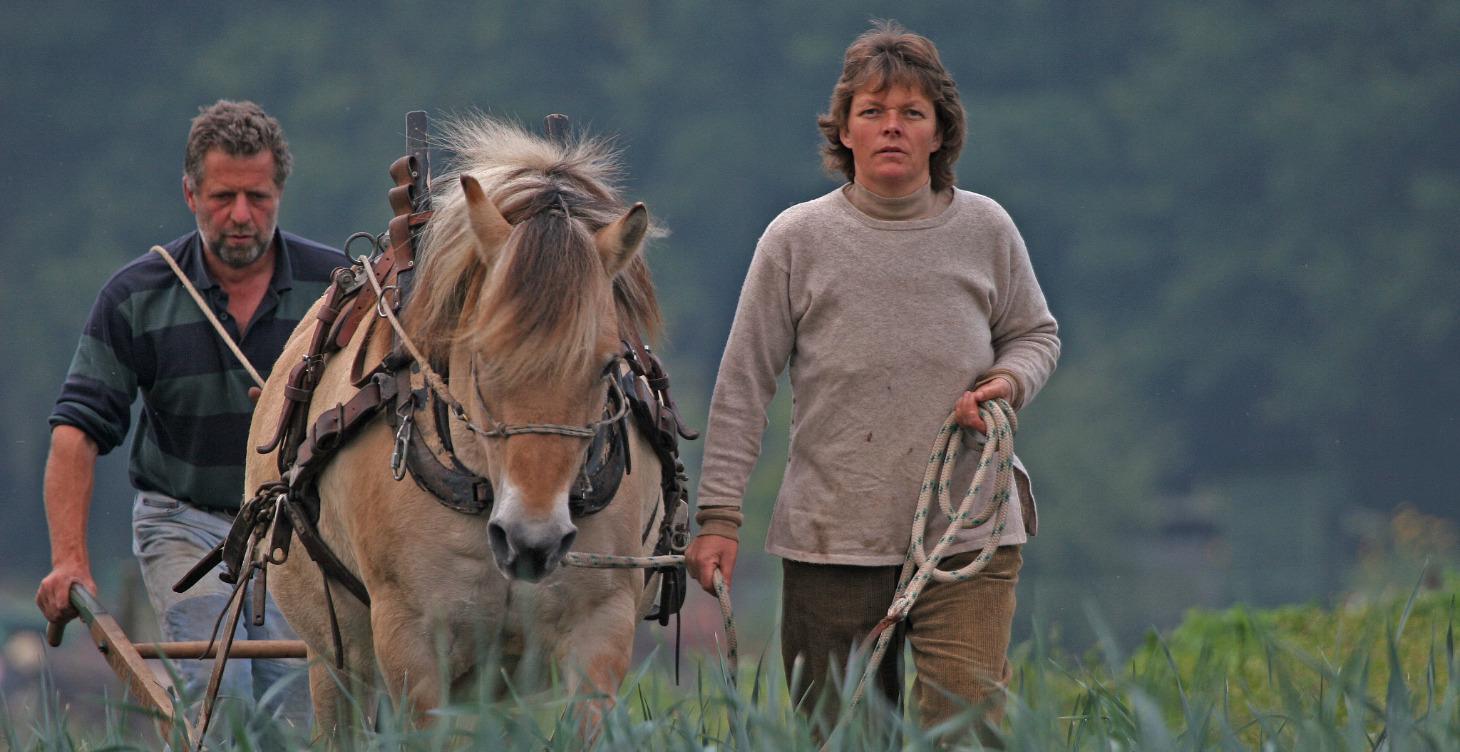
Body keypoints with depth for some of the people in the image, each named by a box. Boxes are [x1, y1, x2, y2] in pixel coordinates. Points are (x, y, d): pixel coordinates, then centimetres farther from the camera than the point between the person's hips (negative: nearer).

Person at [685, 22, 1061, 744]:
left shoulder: (985, 232, 2)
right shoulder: (796, 240, -2)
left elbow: (1034, 333, 18)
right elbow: (743, 387, 1)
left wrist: (1008, 383, -6)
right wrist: (718, 515, -3)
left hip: (968, 537, 0)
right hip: (831, 546, 0)